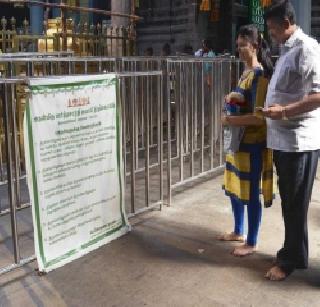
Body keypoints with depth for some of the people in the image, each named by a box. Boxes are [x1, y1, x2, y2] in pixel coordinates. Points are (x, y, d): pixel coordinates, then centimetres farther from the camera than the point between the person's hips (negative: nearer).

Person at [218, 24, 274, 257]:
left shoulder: (260, 75, -18)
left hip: (253, 143, -10)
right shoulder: (246, 72, 11)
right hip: (239, 139, 10)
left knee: (251, 194, 1)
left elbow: (258, 117, -23)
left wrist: (229, 120, -15)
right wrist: (233, 98, 3)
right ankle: (238, 232, 35)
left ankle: (251, 243, 16)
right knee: (235, 188, 18)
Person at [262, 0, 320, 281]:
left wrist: (284, 111, -24)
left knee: (295, 205, 3)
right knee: (288, 203, 17)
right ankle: (291, 253, 31)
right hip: (282, 139, 9)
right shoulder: (287, 51, 16)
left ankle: (291, 260, 17)